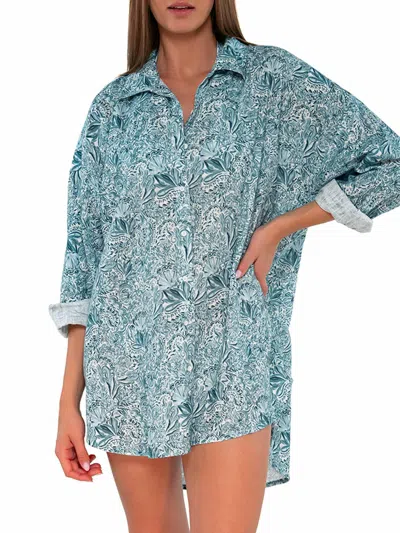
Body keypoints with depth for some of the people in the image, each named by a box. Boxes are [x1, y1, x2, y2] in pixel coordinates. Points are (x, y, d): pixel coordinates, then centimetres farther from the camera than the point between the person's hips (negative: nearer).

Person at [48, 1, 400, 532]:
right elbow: (85, 254, 6)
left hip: (232, 364, -2)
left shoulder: (272, 77, 2)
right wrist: (69, 401, 3)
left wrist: (277, 228, -4)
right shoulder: (112, 106, 6)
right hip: (130, 362, 3)